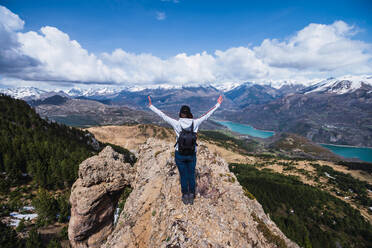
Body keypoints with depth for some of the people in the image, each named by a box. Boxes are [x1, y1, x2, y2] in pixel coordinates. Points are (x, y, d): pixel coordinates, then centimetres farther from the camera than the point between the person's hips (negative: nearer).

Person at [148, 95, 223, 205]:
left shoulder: (177, 124, -17)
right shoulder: (195, 123, -13)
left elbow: (162, 115, -9)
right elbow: (207, 114, -4)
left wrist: (151, 106, 1)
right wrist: (218, 104, 8)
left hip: (180, 155, -1)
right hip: (192, 155, 1)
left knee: (183, 176, 16)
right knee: (191, 175, 19)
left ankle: (185, 197, 31)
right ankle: (191, 196, 34)